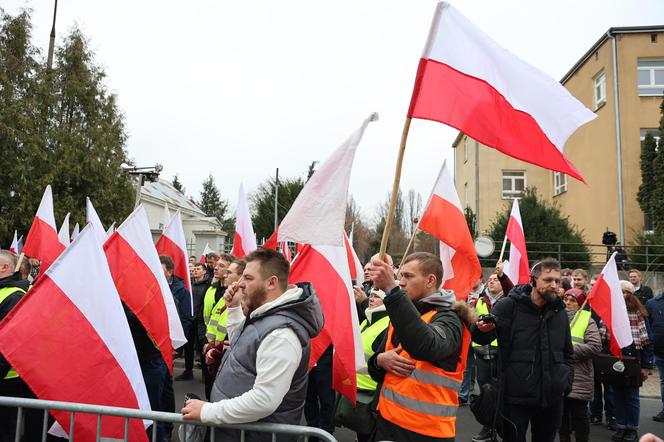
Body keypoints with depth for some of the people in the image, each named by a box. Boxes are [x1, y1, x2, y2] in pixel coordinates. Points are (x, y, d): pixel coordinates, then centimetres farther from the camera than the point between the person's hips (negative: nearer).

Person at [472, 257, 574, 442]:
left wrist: (567, 381, 8)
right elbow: (482, 339, -11)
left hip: (552, 397, 5)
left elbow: (568, 353, 20)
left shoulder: (560, 312, 7)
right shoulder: (509, 306, -9)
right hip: (516, 396, -5)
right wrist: (481, 329, -33)